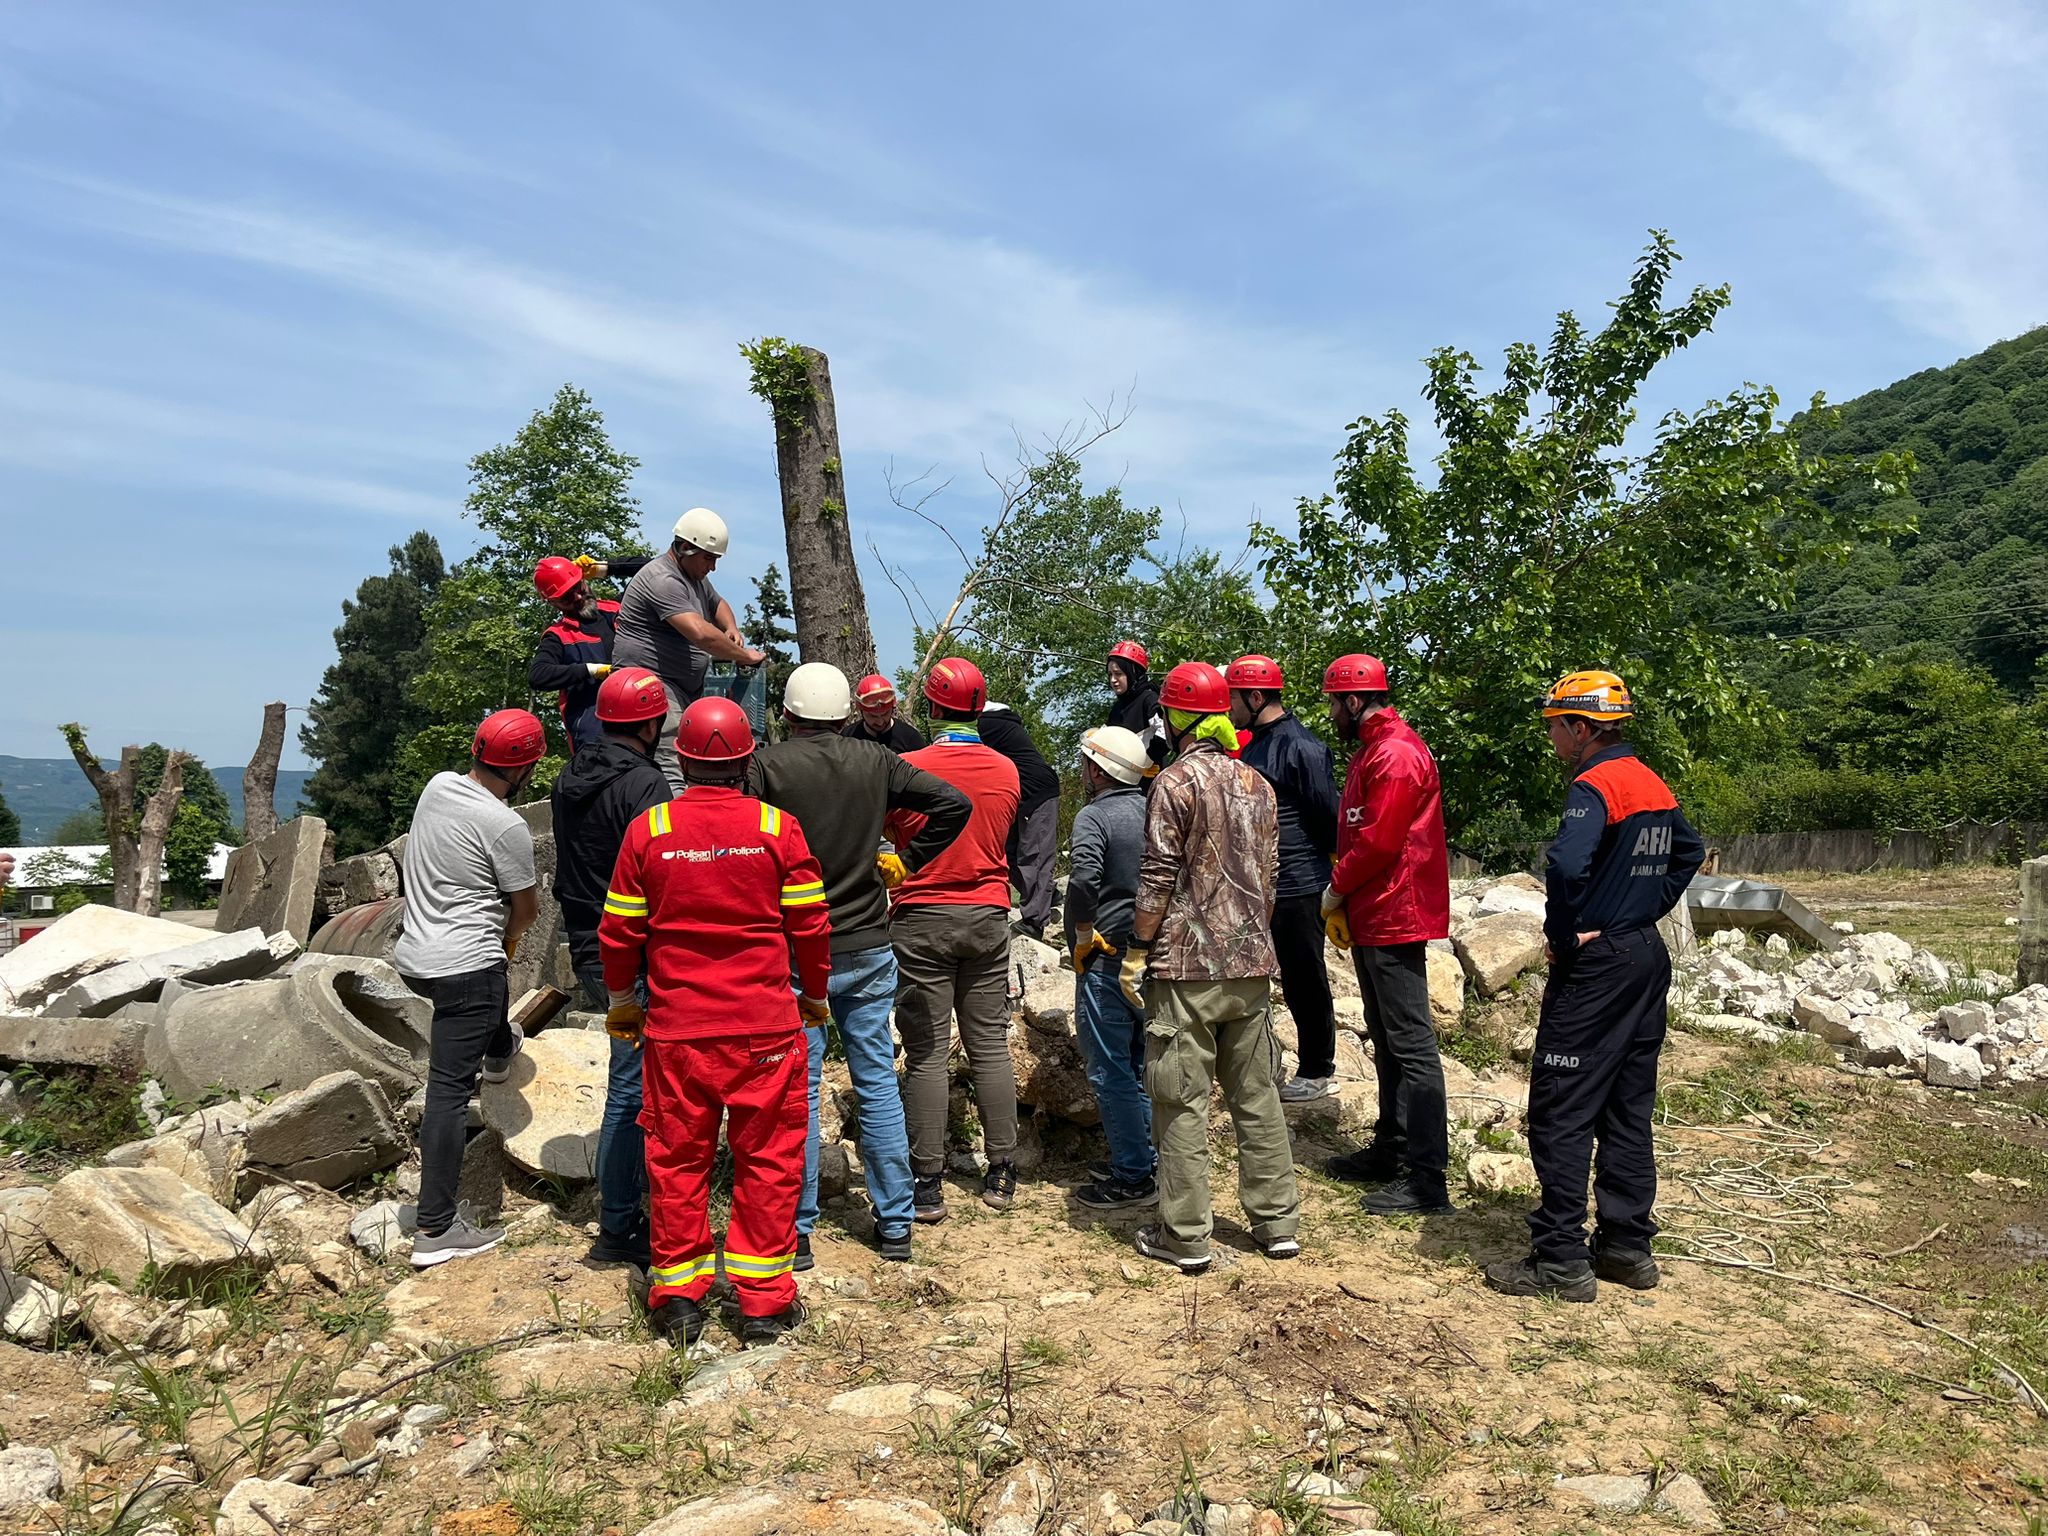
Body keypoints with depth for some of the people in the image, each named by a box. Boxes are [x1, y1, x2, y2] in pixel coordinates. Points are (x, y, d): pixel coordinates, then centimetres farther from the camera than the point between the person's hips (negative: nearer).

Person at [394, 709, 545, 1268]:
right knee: (449, 1090, -5)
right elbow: (526, 908, -5)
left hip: (413, 957, 8)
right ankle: (437, 1229, 0)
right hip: (465, 966, -8)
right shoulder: (506, 827, -19)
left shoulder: (436, 787, 3)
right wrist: (509, 936, 18)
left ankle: (499, 1049, 64)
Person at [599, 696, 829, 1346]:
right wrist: (815, 995, 15)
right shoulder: (777, 828, -6)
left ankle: (677, 1295, 22)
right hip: (766, 1024, -1)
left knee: (677, 1158, 13)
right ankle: (764, 1299, 16)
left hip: (675, 1025, 1)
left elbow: (619, 929, 4)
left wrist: (622, 998, 20)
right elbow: (810, 926, -1)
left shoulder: (647, 830, -3)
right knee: (767, 1158, 9)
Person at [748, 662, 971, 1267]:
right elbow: (953, 804, 0)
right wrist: (906, 862, 7)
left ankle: (795, 1231, 14)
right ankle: (894, 1225, 19)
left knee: (798, 1090, 6)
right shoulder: (876, 762, 1)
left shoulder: (766, 766, -9)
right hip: (868, 947, 3)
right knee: (877, 1082, 11)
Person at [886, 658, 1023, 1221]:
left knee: (926, 1054, 1)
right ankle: (1001, 1173, 16)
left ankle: (927, 1183, 5)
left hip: (922, 920, -3)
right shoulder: (1006, 771, 0)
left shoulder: (906, 768, -11)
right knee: (990, 1046, 10)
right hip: (988, 919, 3)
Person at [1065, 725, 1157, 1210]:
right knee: (1140, 1065, 17)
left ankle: (1131, 1178, 4)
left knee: (1110, 1071, 0)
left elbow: (1084, 879, -29)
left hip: (1107, 958, -8)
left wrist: (1083, 935, -15)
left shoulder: (1095, 815, -13)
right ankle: (1143, 1157, 26)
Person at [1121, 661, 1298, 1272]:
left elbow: (1159, 876, -13)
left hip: (1186, 964, -6)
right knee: (1258, 1095, 13)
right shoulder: (1257, 784, 11)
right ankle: (1277, 1222, 21)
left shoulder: (1177, 781, -9)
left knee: (1183, 1101, 1)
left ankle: (1185, 1237, 7)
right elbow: (1269, 874, 15)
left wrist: (1137, 950, -7)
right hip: (1251, 963, 7)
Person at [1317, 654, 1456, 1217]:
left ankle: (1427, 1181, -3)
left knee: (1410, 1043, -8)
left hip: (1394, 920, -11)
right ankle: (1391, 1149, 30)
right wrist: (1343, 903, 12)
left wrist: (1337, 887, -8)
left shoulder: (1396, 754, -17)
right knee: (1386, 1039, 18)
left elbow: (1379, 840, -22)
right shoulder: (1373, 749, 17)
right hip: (1373, 918, 11)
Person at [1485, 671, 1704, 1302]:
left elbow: (1567, 866, -34)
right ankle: (1627, 1247, 22)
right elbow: (1690, 852, 28)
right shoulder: (1654, 785, 12)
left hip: (1595, 965, -9)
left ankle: (1561, 1261, 1)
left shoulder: (1594, 784, -17)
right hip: (1649, 955, 9)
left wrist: (1563, 935, -19)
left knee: (1561, 1112, -3)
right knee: (1628, 1109, 14)